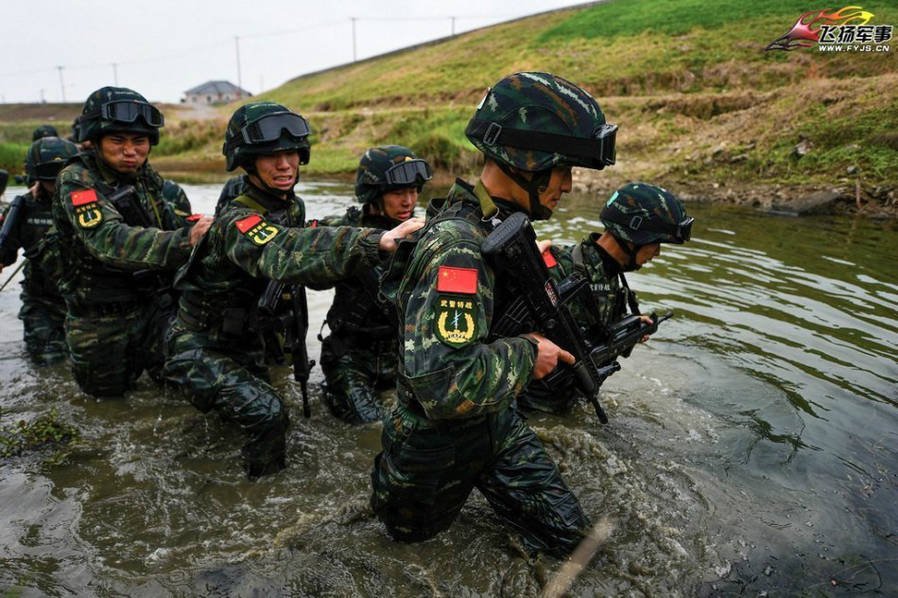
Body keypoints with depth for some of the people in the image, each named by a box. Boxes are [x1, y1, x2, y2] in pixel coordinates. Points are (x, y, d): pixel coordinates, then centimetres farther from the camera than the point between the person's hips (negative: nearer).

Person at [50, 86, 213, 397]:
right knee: (107, 388, 13)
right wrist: (184, 241, -51)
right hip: (102, 314, -4)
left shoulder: (145, 174, -1)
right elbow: (111, 241, -38)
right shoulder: (76, 181, -20)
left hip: (154, 300, 4)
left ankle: (141, 353, 35)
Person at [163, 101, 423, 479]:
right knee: (266, 414, -28)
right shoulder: (237, 223, -31)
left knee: (272, 419, 22)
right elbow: (286, 254, -53)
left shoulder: (293, 207, -4)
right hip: (205, 347, -8)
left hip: (250, 346, 8)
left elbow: (306, 268, 9)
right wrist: (376, 241, -67)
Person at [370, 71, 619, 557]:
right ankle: (387, 475, 46)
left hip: (497, 422, 7)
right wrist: (527, 353, -29)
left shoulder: (503, 224, -4)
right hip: (438, 440, -7)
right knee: (411, 533, 22)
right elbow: (444, 383, -44)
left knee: (567, 534, 12)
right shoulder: (457, 247, -34)